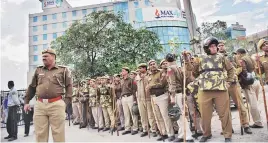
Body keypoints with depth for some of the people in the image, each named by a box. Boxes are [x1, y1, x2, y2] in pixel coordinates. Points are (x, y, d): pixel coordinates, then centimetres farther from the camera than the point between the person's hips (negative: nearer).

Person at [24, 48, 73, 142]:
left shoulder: (63, 70, 6)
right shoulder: (38, 70, 17)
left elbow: (69, 86, 4)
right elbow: (32, 87, 22)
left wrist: (67, 101, -5)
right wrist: (26, 102, 18)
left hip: (56, 104, -3)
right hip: (40, 105, 4)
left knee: (58, 133, 2)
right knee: (40, 134, 8)